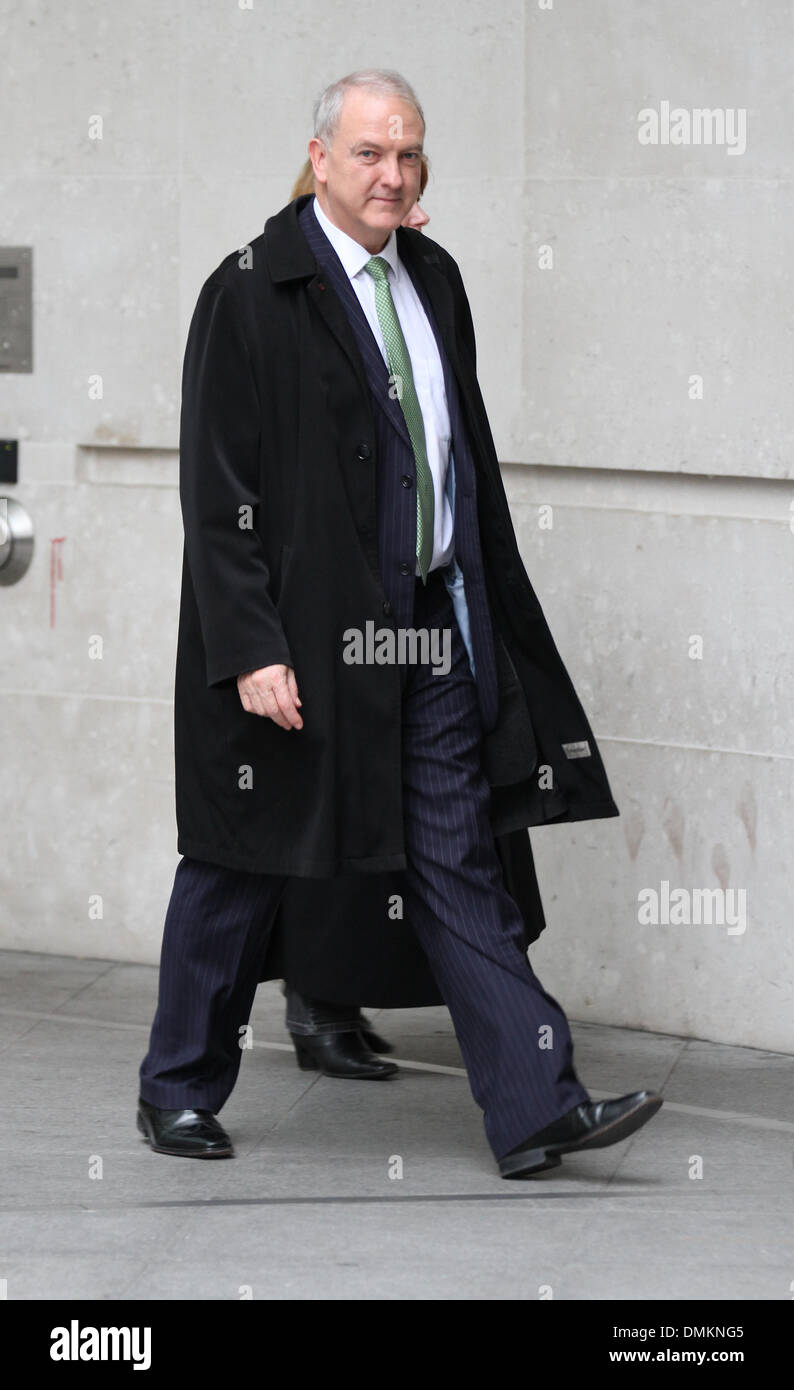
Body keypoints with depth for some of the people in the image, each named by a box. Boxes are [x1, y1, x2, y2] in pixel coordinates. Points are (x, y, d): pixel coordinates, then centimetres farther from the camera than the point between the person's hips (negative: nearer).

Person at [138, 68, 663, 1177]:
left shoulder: (434, 278, 10)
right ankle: (179, 1089, 24)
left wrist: (483, 605, 15)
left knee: (460, 865, 4)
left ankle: (535, 1109, 1)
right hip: (303, 632, -6)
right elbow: (217, 491, -12)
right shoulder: (250, 293, -10)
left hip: (433, 629, 6)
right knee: (240, 872, 8)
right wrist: (250, 648, -18)